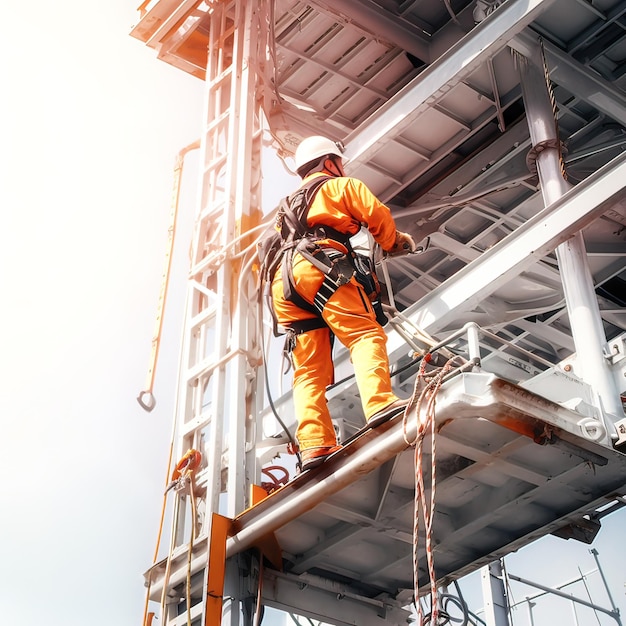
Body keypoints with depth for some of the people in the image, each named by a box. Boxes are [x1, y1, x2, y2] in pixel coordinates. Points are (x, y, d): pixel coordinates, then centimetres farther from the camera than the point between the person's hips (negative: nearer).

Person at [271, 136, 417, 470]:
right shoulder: (342, 185, 21)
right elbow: (378, 216, 11)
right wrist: (396, 243, 29)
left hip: (284, 284, 6)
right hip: (321, 266, -6)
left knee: (310, 371, -4)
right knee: (365, 335, -19)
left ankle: (314, 444, -20)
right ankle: (380, 403, -43)